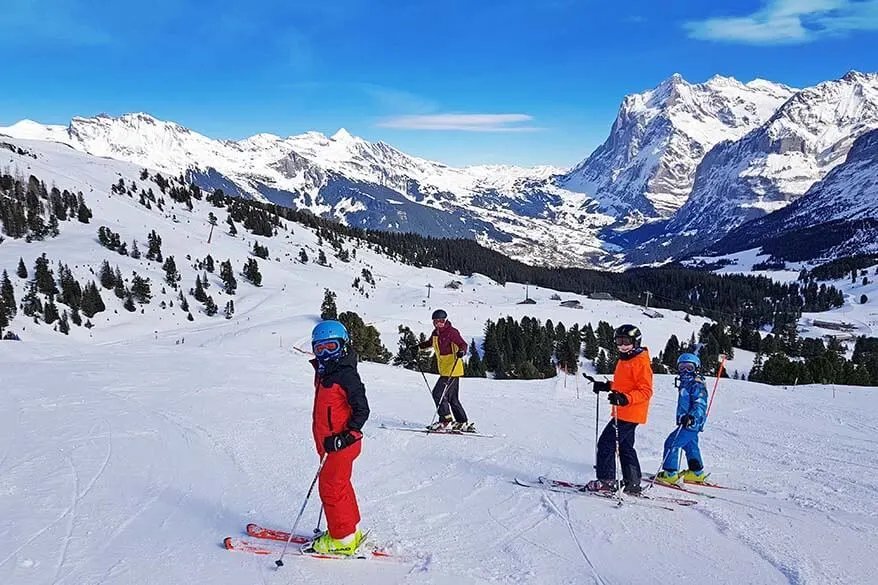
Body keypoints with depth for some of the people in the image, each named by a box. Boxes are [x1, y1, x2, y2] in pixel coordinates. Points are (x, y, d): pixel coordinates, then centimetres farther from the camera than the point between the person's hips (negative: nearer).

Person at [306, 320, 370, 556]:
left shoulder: (346, 376, -18)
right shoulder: (324, 373, 10)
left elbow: (362, 410, -18)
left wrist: (346, 436, -24)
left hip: (343, 443, -10)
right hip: (331, 442, 10)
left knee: (331, 487, -4)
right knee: (340, 485, 18)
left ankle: (343, 539, 7)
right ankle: (351, 530, 32)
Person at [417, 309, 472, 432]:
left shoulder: (451, 332, -13)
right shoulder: (435, 333, 12)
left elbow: (463, 344, -16)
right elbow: (430, 343, 32)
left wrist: (461, 351, -36)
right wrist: (419, 347, 21)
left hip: (452, 370, -9)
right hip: (445, 371, 9)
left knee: (438, 393, -13)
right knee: (453, 398, 12)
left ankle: (446, 421, -7)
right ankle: (463, 423, 17)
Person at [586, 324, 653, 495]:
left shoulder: (640, 362, -15)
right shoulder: (624, 360, 14)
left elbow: (646, 391, -21)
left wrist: (625, 398, -33)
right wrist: (607, 386, 15)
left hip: (629, 414, -10)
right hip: (624, 413, 10)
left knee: (606, 443, -9)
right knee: (625, 447, 16)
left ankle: (606, 481, -3)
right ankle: (633, 484, 25)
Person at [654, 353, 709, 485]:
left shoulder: (697, 385, -14)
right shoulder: (685, 384, 16)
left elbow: (700, 405, -24)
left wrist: (691, 417, -37)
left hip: (692, 423, -10)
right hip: (689, 424, 10)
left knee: (671, 443, -11)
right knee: (690, 446, 19)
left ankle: (670, 473, -8)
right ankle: (697, 473, 31)